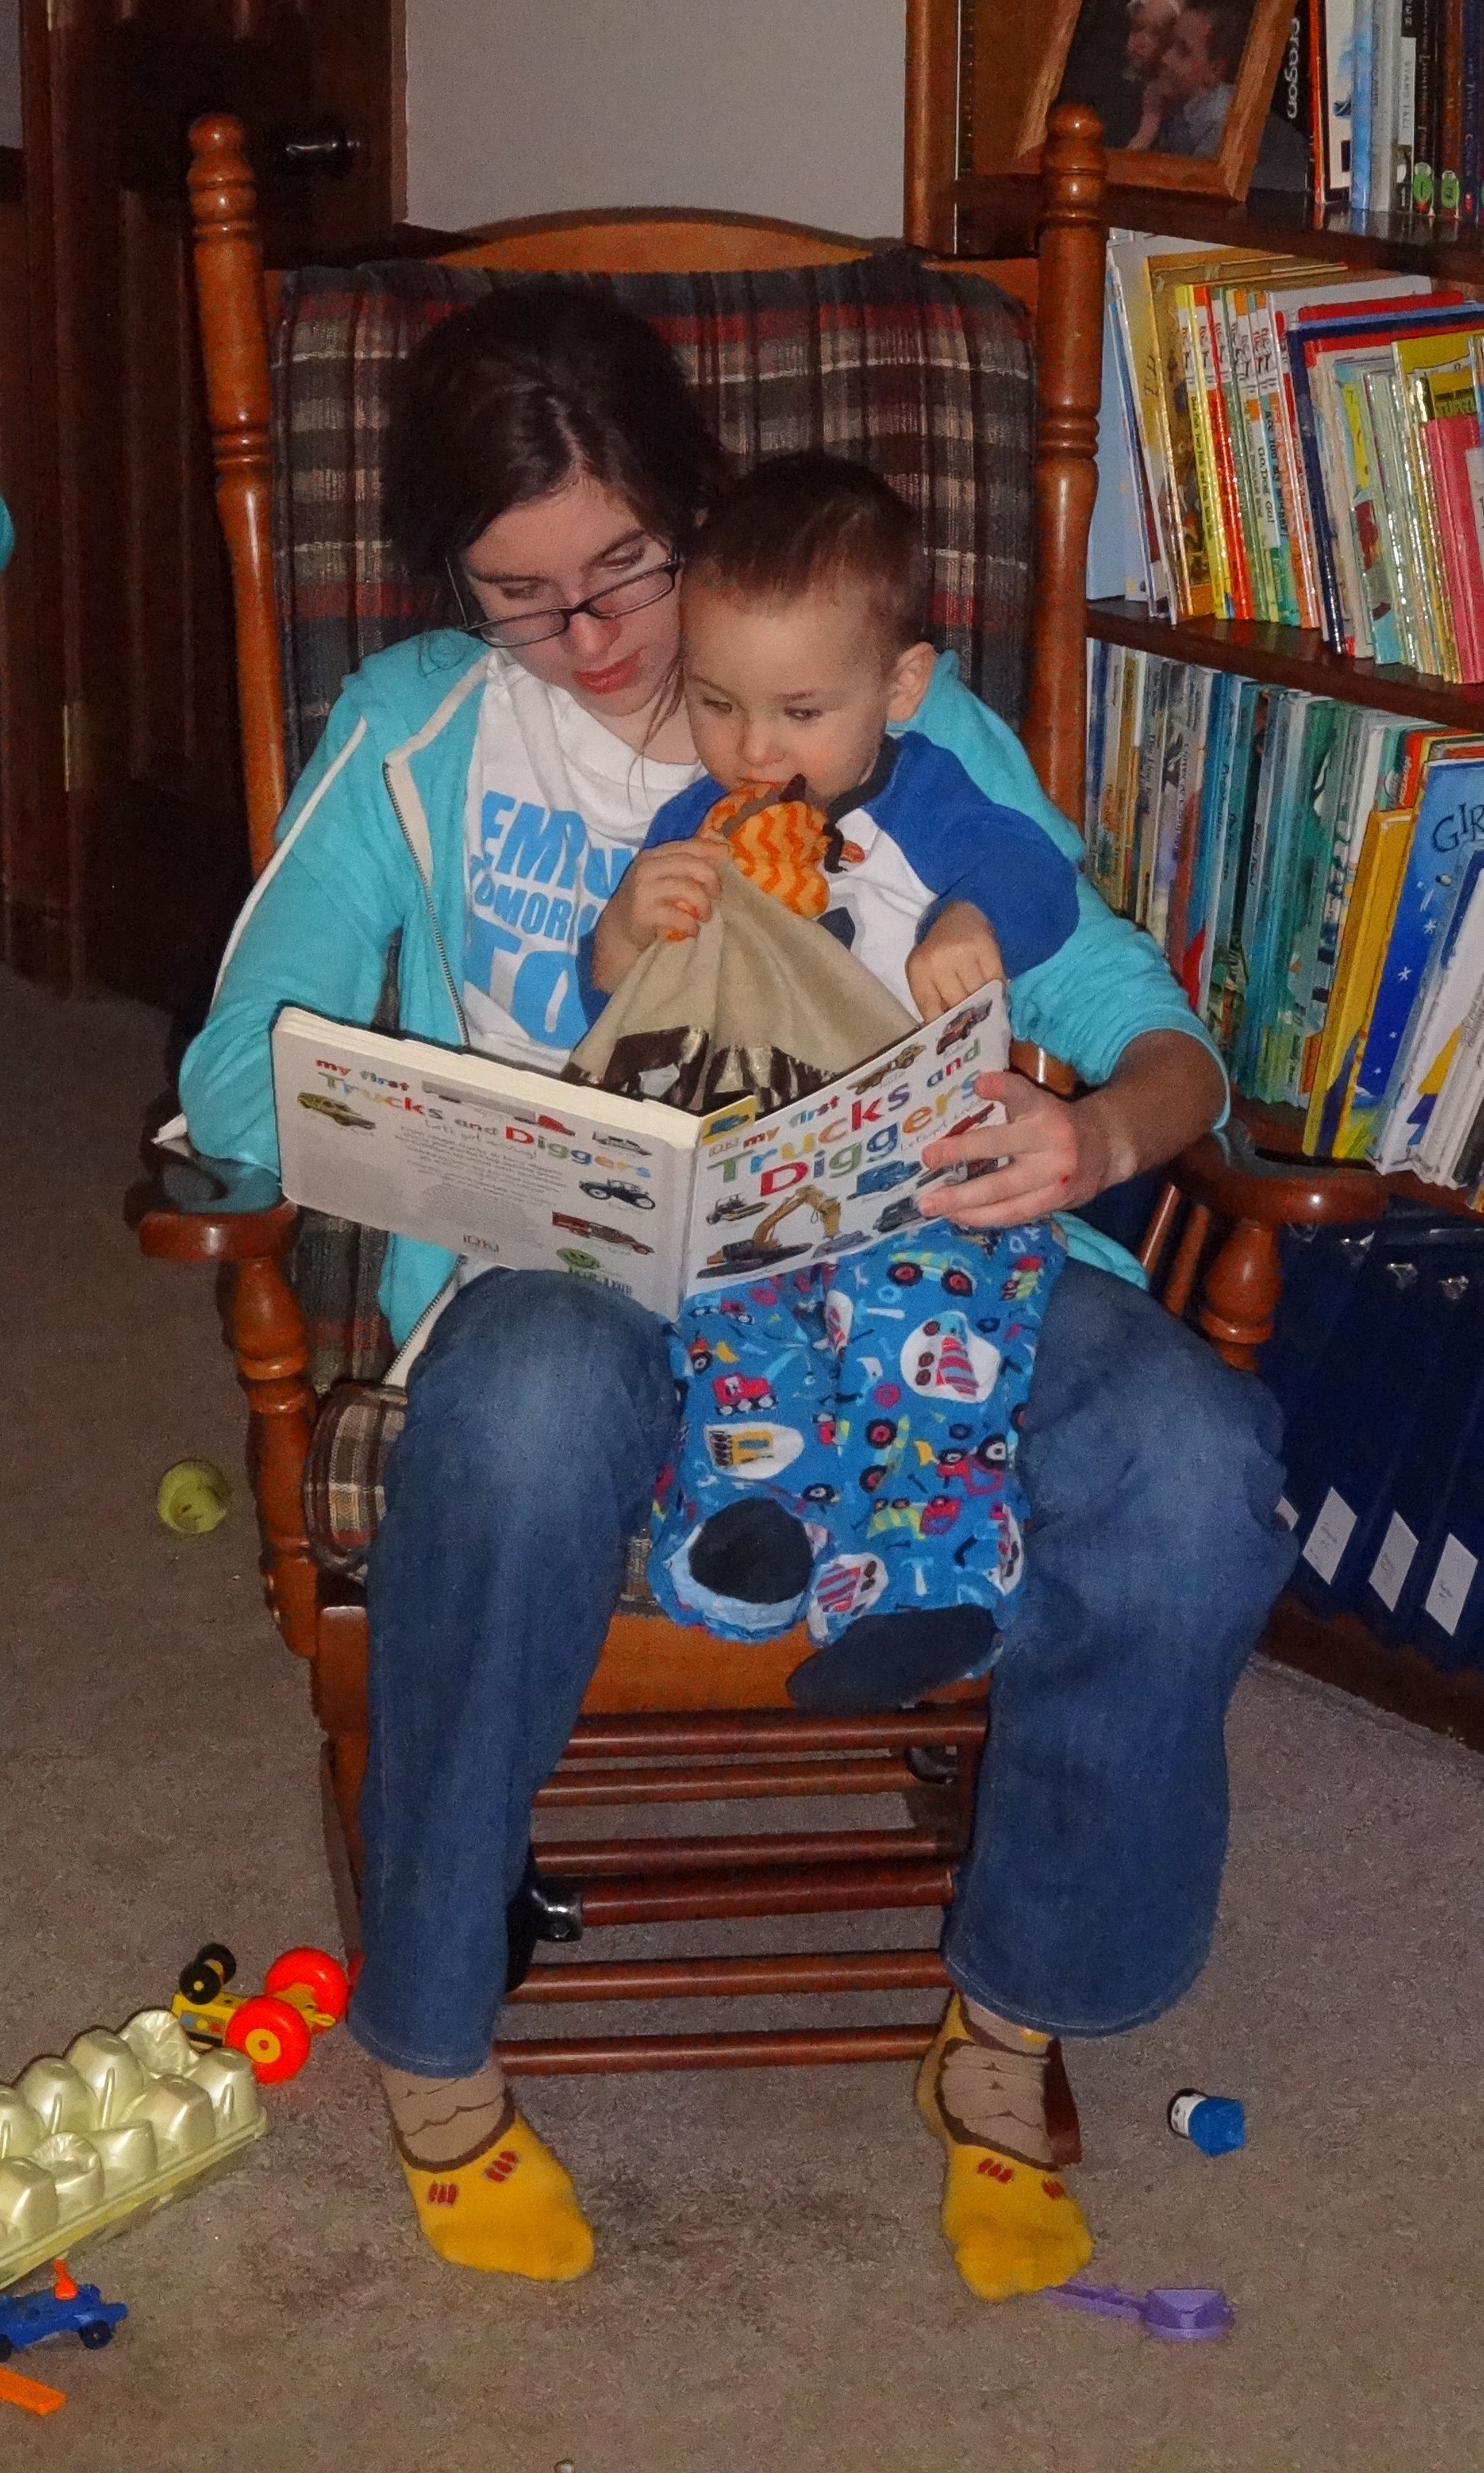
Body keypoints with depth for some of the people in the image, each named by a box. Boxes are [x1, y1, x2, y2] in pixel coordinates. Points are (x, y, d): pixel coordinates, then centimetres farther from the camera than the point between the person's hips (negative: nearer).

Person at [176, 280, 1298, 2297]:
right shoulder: (415, 732, 11)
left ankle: (1015, 2030, -5)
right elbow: (238, 1084, 3)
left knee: (1194, 1462, -30)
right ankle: (432, 2038, -17)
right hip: (568, 1272, -1)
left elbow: (1154, 1033, 6)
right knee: (535, 1392, -40)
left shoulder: (912, 731, 11)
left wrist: (1102, 1131, -20)